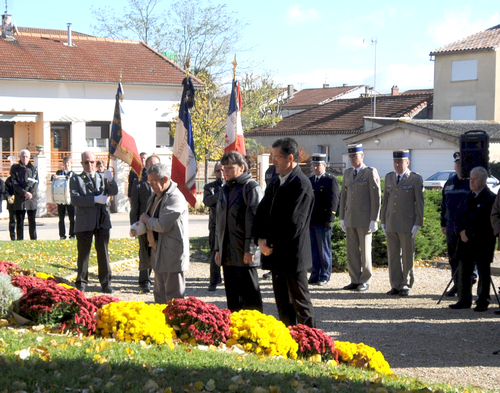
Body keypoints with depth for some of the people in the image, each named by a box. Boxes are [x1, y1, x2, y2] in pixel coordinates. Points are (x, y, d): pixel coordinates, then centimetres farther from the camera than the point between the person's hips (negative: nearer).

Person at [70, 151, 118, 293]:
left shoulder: (102, 177, 13)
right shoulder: (76, 179, 4)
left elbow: (114, 192, -1)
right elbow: (75, 199, -9)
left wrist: (110, 180, -20)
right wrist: (95, 199, -16)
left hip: (102, 221, 2)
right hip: (84, 222, -2)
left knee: (103, 253, 6)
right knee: (83, 253, 3)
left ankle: (106, 283, 12)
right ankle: (81, 283, 11)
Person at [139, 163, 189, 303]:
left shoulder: (175, 198, -18)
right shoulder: (155, 197, 13)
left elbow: (163, 225, -25)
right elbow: (150, 221, 24)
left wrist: (146, 220, -8)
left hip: (172, 254, -10)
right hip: (159, 253, 10)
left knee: (173, 297, -4)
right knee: (159, 295, 17)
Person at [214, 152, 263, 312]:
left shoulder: (251, 187, -8)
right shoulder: (225, 189, 17)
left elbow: (255, 220, -14)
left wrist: (250, 250, -18)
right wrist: (218, 248, 16)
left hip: (244, 255, -8)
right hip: (228, 254, 8)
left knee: (250, 294, -2)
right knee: (232, 296, 12)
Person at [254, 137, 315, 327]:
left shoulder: (301, 185, -14)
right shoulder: (275, 182, 13)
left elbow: (294, 223, -20)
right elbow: (262, 211, 12)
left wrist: (271, 244, -13)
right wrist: (260, 239, -2)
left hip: (292, 255, -8)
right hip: (275, 255, 8)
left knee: (300, 302, 1)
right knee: (282, 303, 14)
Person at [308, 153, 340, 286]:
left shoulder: (331, 180, -4)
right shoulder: (309, 180, 16)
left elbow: (333, 201, -9)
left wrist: (329, 220, -15)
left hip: (323, 222, -6)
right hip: (310, 220, 6)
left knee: (324, 249, 1)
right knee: (313, 249, 8)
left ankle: (325, 276, 8)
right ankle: (315, 274, 15)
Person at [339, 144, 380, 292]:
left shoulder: (371, 172, -5)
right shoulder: (347, 173, 14)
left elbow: (376, 197, -9)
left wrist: (374, 220, -13)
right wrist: (342, 218, 12)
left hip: (364, 219, -6)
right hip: (350, 219, 6)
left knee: (365, 250, 0)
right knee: (352, 251, 6)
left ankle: (365, 281, 8)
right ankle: (355, 281, 13)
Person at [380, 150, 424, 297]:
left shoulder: (416, 179, -3)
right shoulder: (389, 177, 12)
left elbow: (419, 203, -4)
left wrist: (417, 224, -9)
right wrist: (383, 221, 11)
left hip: (407, 224, -4)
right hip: (391, 225, 5)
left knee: (407, 256, 3)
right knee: (393, 256, 7)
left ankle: (406, 285, 13)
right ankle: (395, 285, 14)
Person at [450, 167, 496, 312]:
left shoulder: (490, 199, -8)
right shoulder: (467, 198, 15)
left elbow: (486, 222, -15)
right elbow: (459, 217, 15)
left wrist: (469, 233, -16)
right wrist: (461, 231, -4)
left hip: (482, 242, -6)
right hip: (465, 241, 6)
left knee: (483, 272, 1)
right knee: (463, 271, 7)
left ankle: (483, 302, 8)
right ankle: (464, 300, 16)